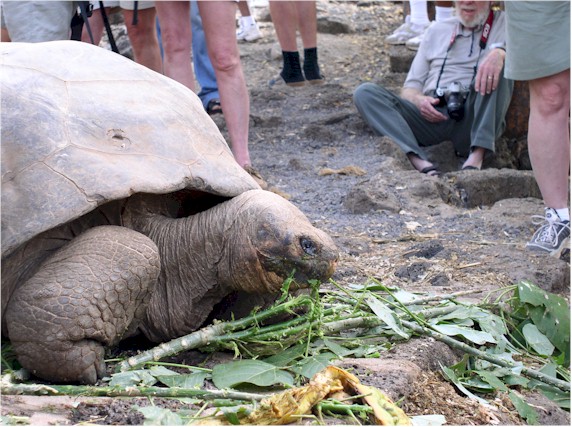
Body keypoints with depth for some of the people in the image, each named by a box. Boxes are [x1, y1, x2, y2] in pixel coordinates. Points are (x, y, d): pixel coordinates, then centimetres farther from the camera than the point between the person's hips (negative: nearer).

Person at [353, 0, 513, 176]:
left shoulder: (503, 22, 16)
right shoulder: (437, 30, 25)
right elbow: (410, 88, 21)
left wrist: (500, 53, -30)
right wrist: (419, 100, -4)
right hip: (432, 115, 3)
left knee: (498, 62, -24)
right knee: (365, 92, -15)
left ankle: (476, 158, -36)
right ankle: (423, 165, -38)